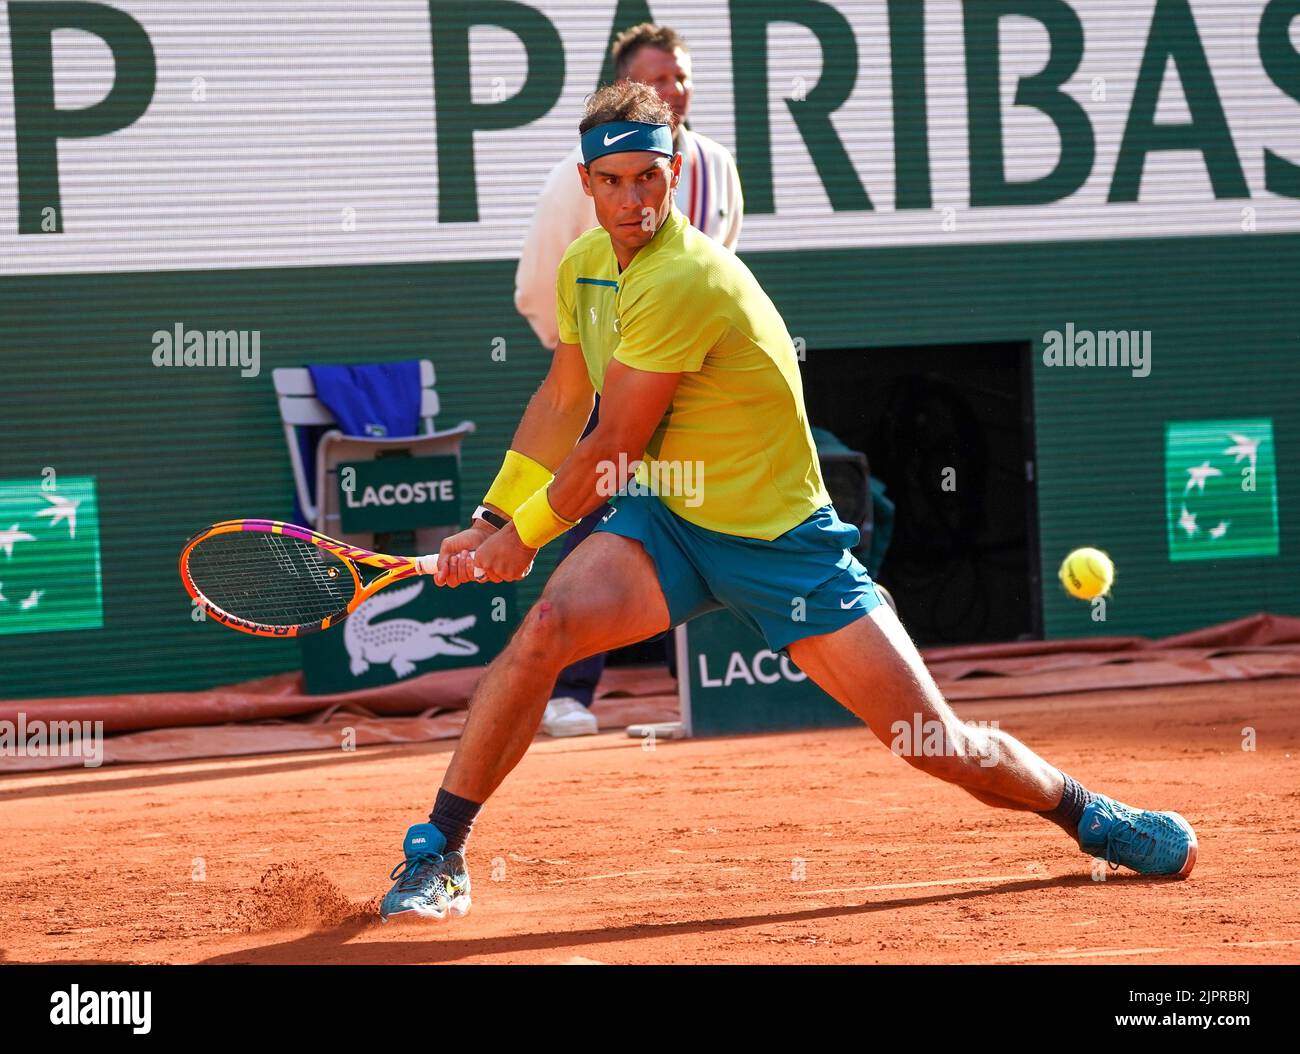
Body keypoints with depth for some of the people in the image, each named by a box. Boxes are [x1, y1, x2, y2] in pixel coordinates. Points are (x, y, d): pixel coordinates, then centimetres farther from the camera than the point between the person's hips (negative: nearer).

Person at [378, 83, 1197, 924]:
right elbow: (563, 402, 15)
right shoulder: (585, 265, 1)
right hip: (666, 519, 5)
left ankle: (1089, 813, 22)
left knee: (938, 744, -6)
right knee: (547, 626, -25)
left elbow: (614, 446, -18)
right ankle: (436, 855, -15)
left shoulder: (683, 280, -26)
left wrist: (525, 533, -3)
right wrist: (492, 520, 10)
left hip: (783, 539, -5)